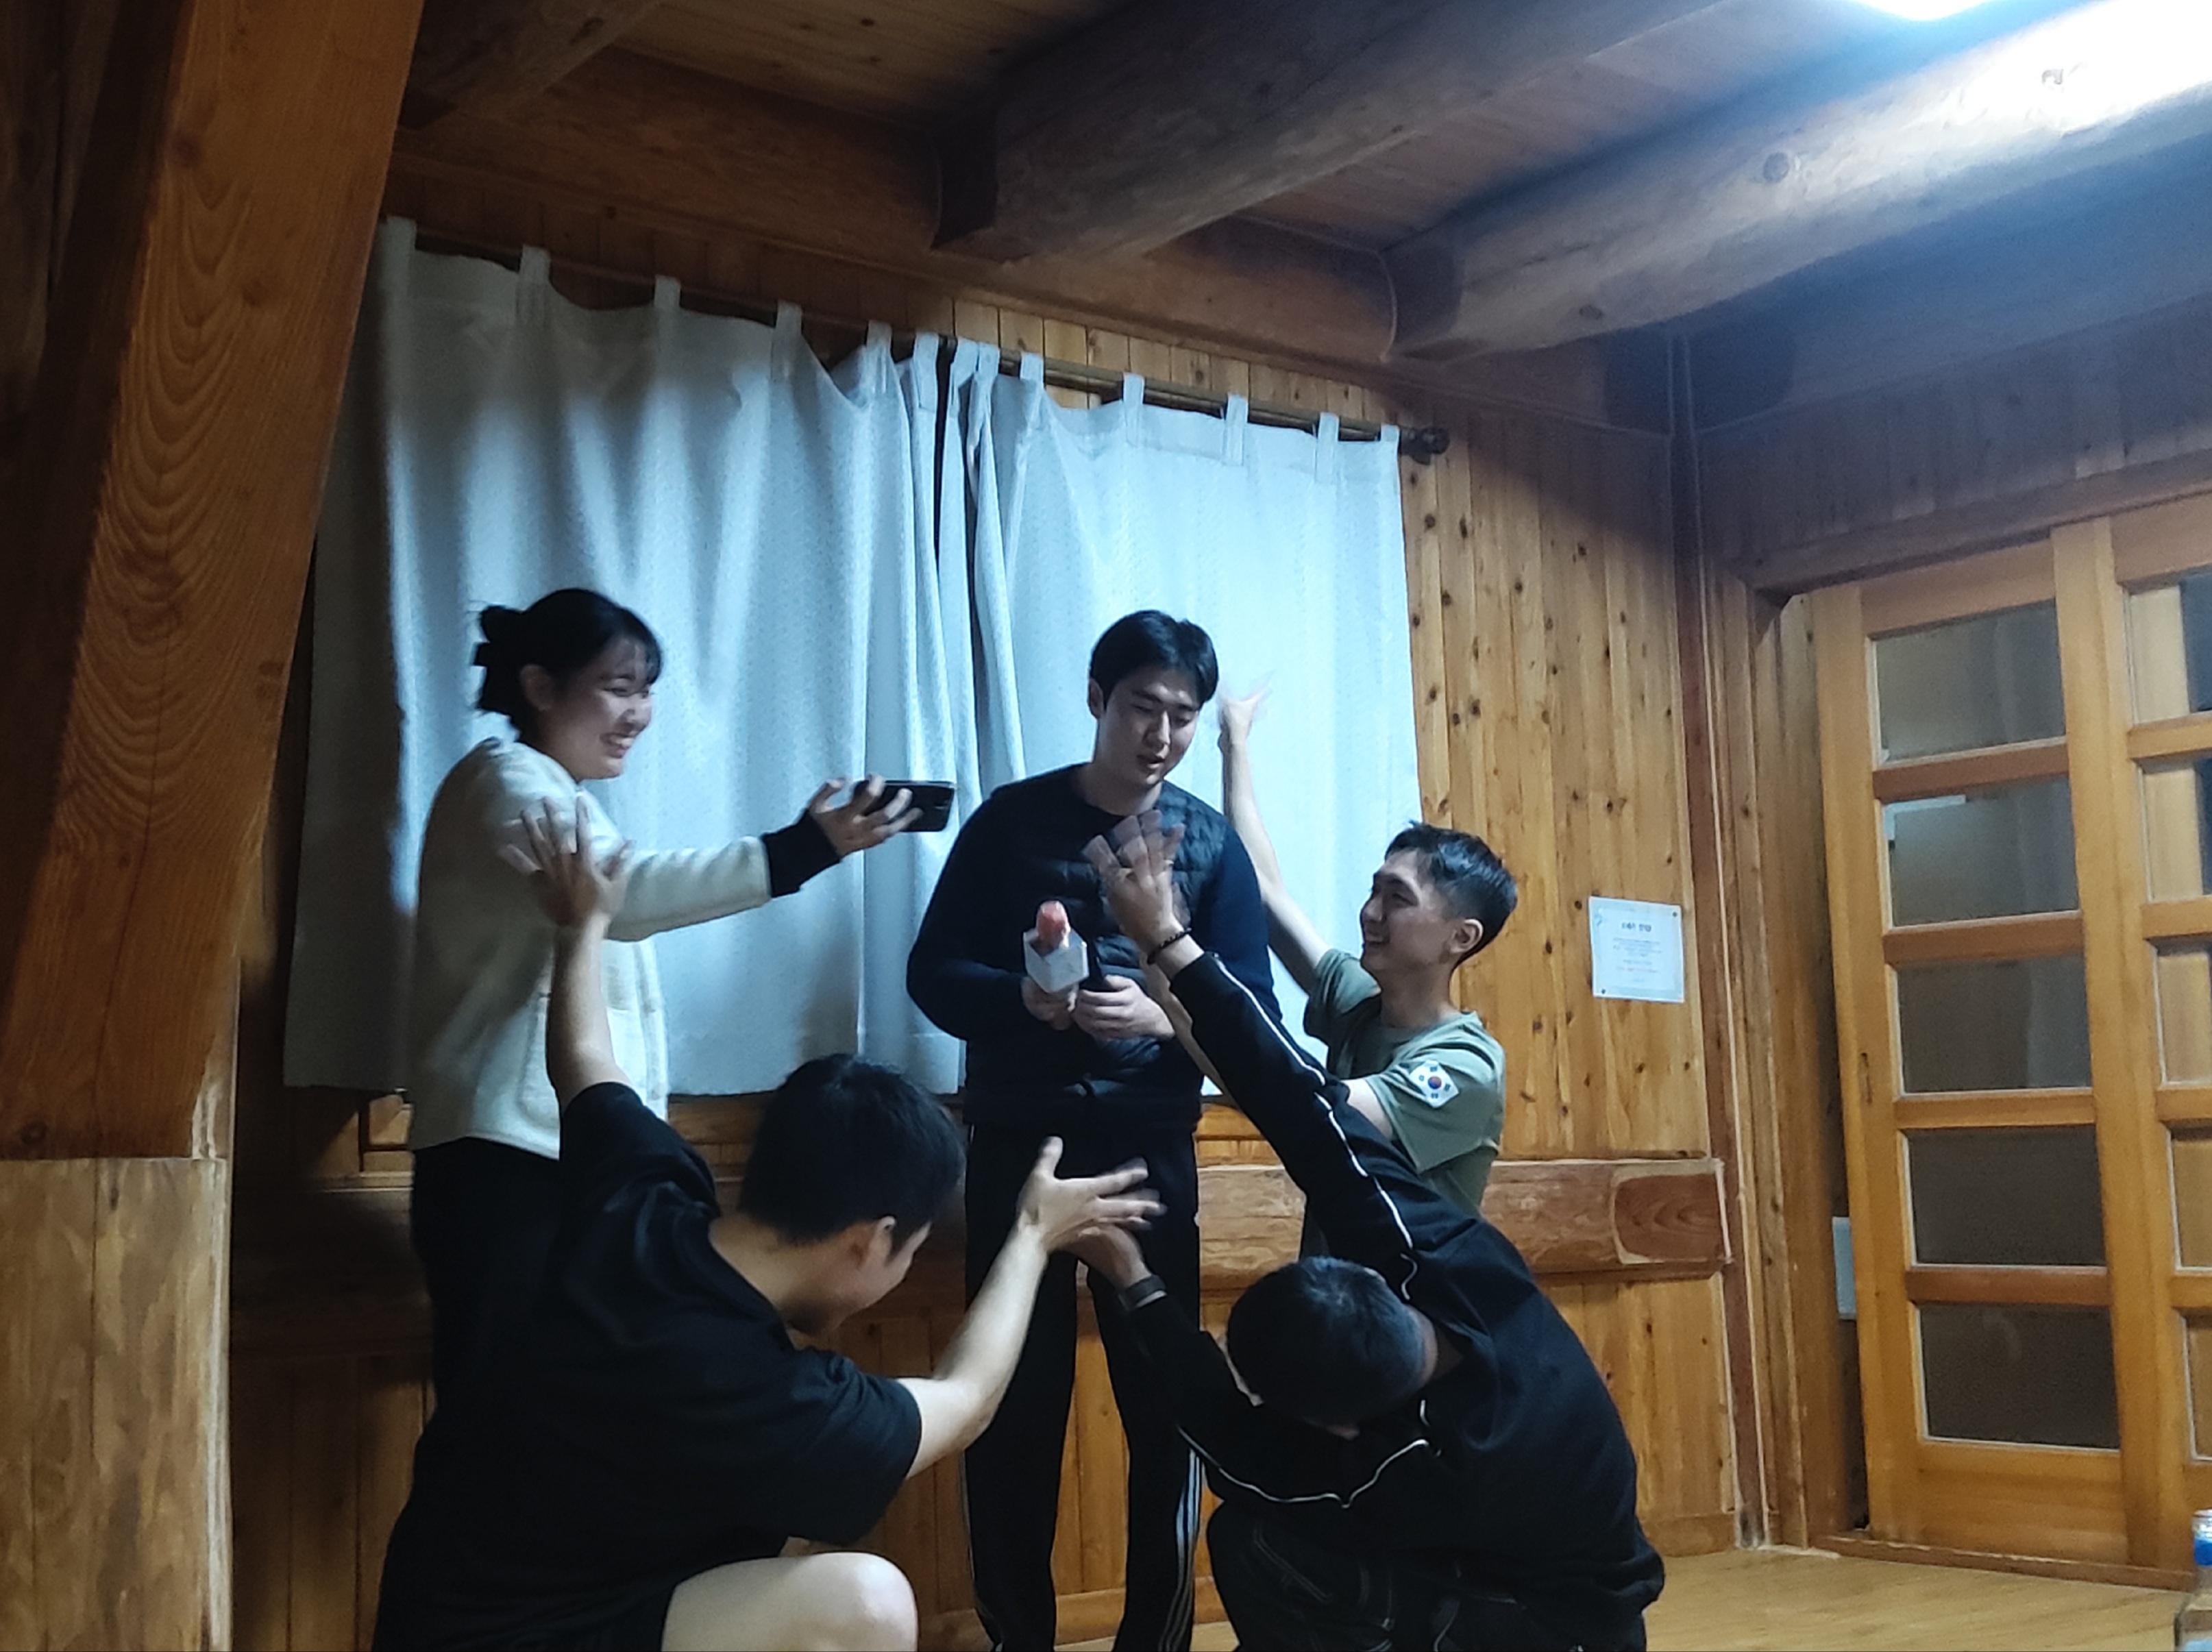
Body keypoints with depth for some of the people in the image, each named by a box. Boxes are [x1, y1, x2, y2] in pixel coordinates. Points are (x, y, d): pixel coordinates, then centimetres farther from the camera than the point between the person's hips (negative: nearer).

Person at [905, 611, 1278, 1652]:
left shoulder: (1211, 844, 4)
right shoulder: (1011, 819, 2)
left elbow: (1251, 1014, -1)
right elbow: (933, 973, -1)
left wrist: (1161, 1016, -21)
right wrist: (1021, 998, -21)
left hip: (1152, 1149, 1)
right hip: (1017, 1143, -1)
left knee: (1164, 1397, 2)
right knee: (1014, 1398, 3)